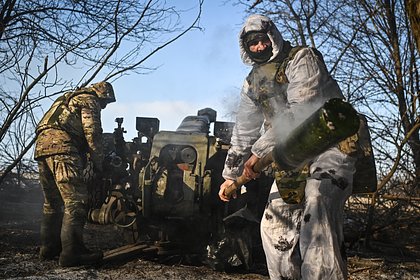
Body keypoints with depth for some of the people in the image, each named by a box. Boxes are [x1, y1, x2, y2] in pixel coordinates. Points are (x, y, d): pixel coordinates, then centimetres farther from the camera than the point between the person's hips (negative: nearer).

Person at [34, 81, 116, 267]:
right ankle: (72, 252, -22)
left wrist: (86, 161, 31)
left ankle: (49, 248, 21)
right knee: (76, 201, -14)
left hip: (41, 145, 10)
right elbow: (92, 132, -5)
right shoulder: (89, 100, 7)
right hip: (61, 145, -10)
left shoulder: (68, 99, 36)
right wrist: (98, 164, 1)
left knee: (52, 202, 17)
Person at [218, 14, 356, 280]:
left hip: (330, 145, -7)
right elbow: (244, 130, 20)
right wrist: (230, 175, 18)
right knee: (275, 225, 4)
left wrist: (261, 150, -23)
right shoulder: (253, 83, 14)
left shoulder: (301, 59, -8)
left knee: (316, 207, -30)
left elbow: (300, 111, -21)